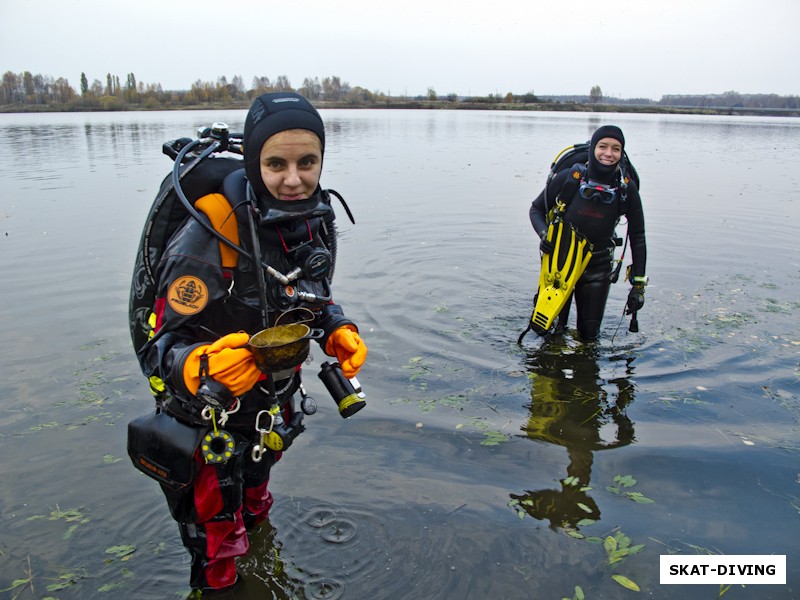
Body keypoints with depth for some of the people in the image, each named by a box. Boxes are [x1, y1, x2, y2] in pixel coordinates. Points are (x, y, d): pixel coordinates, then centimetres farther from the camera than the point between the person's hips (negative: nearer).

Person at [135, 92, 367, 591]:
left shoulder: (314, 222, -11)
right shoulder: (209, 237, -31)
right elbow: (161, 347, -27)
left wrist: (340, 332, -12)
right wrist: (202, 368, -48)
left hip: (275, 409, 6)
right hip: (211, 420, -5)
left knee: (254, 501, 35)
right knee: (218, 553, 16)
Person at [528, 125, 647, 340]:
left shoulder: (627, 189, -11)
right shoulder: (569, 178, -14)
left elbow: (637, 237, -2)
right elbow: (536, 208, 1)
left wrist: (638, 285, -4)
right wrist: (544, 234, -20)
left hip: (598, 267, 1)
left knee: (589, 334, 6)